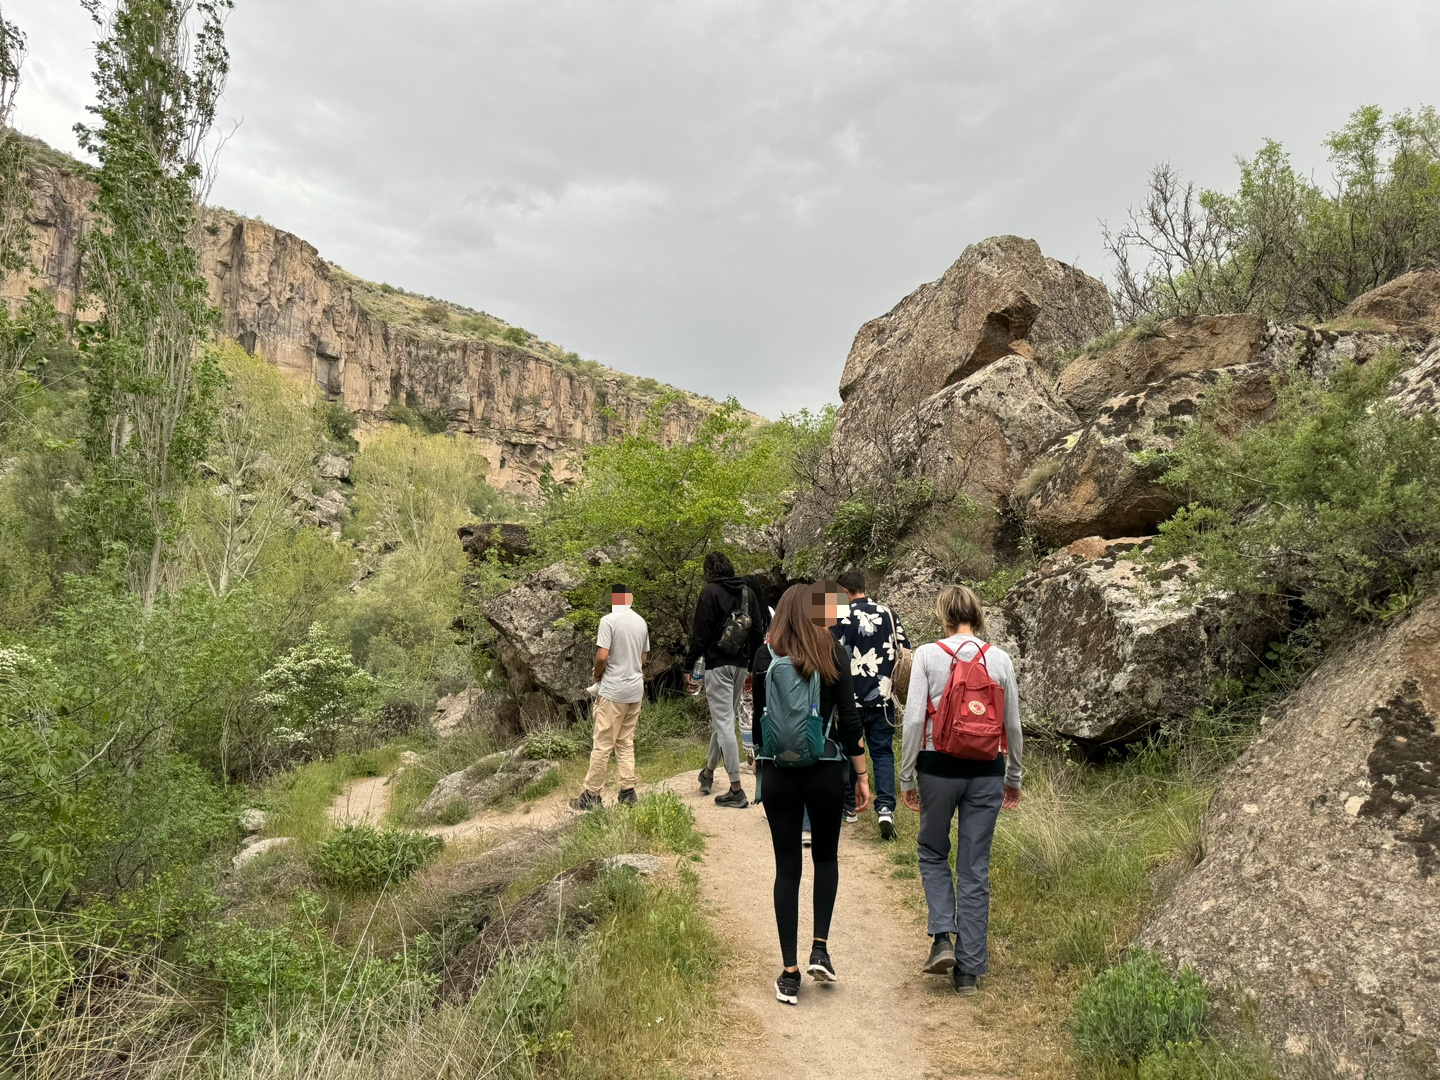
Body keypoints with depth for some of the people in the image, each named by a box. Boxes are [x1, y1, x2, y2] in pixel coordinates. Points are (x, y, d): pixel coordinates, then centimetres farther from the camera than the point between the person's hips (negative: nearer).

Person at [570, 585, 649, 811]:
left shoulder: (609, 620, -13)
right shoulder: (641, 622, 7)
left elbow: (602, 656, -17)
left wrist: (597, 674, 0)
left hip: (613, 691, -6)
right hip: (636, 690, 6)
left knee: (602, 745, 0)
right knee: (626, 743, 14)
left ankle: (592, 795, 6)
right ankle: (628, 791, 12)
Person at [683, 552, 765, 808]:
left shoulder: (711, 592, -7)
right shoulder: (748, 593, 11)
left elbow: (700, 634, -12)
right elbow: (758, 632, 13)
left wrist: (688, 667, -6)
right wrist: (753, 669, 21)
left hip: (717, 665, -7)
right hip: (741, 665, 7)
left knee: (723, 723, -6)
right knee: (723, 720, 20)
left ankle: (736, 790, -8)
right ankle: (708, 772, 37)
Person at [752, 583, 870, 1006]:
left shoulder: (765, 655, -1)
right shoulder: (832, 652, -5)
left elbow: (758, 718, 4)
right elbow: (849, 718, -6)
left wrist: (758, 765, 17)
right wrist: (861, 774, 1)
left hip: (778, 774, 1)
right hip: (825, 772, -1)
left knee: (787, 867, 8)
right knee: (826, 857, 21)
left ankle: (790, 974, 9)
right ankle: (820, 949, 12)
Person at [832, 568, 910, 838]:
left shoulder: (841, 618, -9)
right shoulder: (888, 614, 3)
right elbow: (906, 650, 6)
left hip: (852, 698, -2)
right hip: (883, 698, 3)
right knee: (883, 752, 6)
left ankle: (849, 806, 25)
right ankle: (885, 807, -11)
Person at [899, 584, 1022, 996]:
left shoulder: (927, 655, -7)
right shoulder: (1000, 660, 0)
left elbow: (914, 719, -10)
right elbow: (1013, 724, 6)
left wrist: (907, 777, -1)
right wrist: (1013, 778, 18)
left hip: (939, 767, -2)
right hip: (986, 772, 2)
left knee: (933, 854, 19)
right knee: (975, 869, 10)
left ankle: (943, 937, 3)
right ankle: (969, 969, 14)